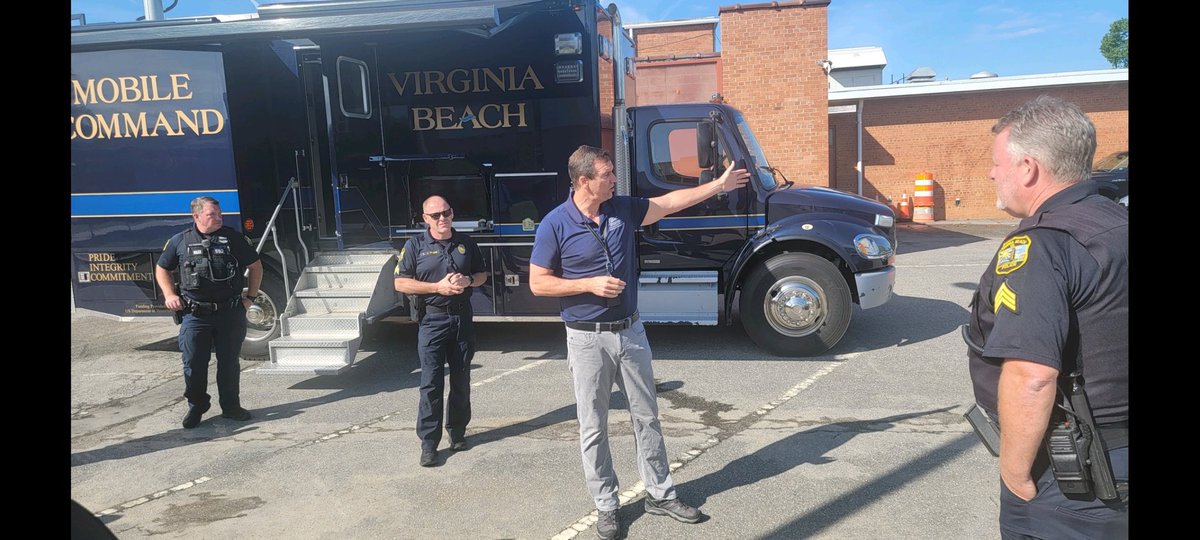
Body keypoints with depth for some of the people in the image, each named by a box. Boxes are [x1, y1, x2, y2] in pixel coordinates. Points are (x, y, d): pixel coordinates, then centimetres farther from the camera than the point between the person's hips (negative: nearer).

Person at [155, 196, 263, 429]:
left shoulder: (234, 238, 3)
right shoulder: (180, 241, 4)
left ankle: (231, 406, 22)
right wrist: (169, 295, 4)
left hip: (231, 313, 0)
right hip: (195, 314, 0)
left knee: (229, 362, 8)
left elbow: (255, 266, 12)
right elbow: (162, 269, 18)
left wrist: (250, 297, 7)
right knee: (193, 363, 3)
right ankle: (196, 406, 22)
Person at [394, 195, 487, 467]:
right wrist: (438, 286, -15)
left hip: (462, 318, 4)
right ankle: (428, 443, 1)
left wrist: (467, 280, -7)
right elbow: (401, 283, -5)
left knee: (461, 380, 11)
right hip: (432, 319, -3)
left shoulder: (466, 243, 9)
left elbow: (482, 275, 16)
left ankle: (457, 432, 25)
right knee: (431, 383, -6)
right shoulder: (415, 245, -1)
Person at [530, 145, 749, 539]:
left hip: (630, 331, 5)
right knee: (593, 427, 6)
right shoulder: (555, 224, -12)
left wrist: (719, 185, 12)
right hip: (588, 339, -4)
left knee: (647, 416, 13)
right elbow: (538, 283, -9)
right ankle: (606, 506, 21)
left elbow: (670, 202, 12)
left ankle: (660, 495, 28)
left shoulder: (623, 209, 1)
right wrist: (590, 285, -20)